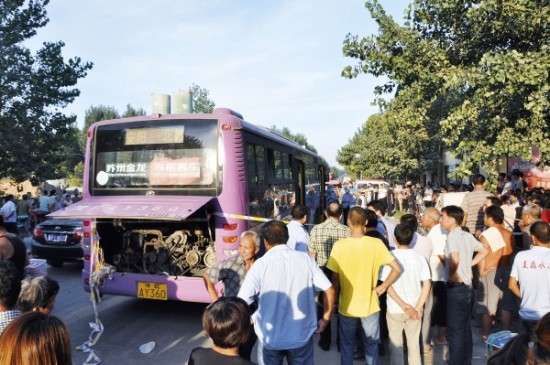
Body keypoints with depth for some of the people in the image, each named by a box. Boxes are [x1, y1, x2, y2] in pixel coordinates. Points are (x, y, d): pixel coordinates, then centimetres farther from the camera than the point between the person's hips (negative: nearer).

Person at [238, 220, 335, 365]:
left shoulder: (261, 264, -14)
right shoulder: (305, 259, -5)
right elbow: (329, 290, -4)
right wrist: (325, 318, 9)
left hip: (270, 337, -2)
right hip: (302, 335, 2)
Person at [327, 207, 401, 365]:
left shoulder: (339, 245, -15)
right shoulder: (376, 243, -13)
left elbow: (335, 278, -9)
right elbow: (397, 268, -14)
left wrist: (336, 300, 7)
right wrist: (382, 287, -2)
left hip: (347, 306, 0)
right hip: (370, 306, 1)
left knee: (347, 346, 19)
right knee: (371, 345, 20)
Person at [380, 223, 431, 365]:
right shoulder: (420, 258, -2)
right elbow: (427, 285, -7)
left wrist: (403, 305, -14)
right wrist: (418, 308, -8)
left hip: (395, 310, -2)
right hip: (414, 309, 3)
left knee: (396, 345, 13)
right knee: (414, 344, 19)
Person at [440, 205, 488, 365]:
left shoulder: (452, 236, -18)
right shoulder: (467, 235, 7)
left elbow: (454, 259, -34)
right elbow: (484, 251, 19)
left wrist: (451, 274, -18)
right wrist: (469, 264, 13)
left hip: (456, 286, -9)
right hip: (467, 285, 9)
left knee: (455, 329, 2)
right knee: (465, 327, 19)